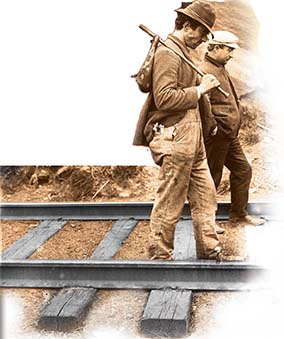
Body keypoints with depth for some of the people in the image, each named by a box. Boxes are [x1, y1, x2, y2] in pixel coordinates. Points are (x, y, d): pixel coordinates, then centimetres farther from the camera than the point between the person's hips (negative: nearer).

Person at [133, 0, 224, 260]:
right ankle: (160, 256, 11)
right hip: (174, 140, -10)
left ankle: (211, 253, 24)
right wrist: (200, 89, -15)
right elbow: (164, 98, -24)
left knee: (206, 196, 14)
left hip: (192, 140, 10)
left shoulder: (184, 53, 19)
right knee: (169, 205, -1)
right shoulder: (167, 53, -13)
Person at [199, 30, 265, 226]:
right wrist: (213, 128, -20)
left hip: (230, 135, 10)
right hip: (217, 136, -10)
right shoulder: (204, 72, -17)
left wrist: (234, 124, 19)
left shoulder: (221, 69, 16)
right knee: (212, 178, 1)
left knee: (243, 170, 15)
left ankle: (239, 214, 27)